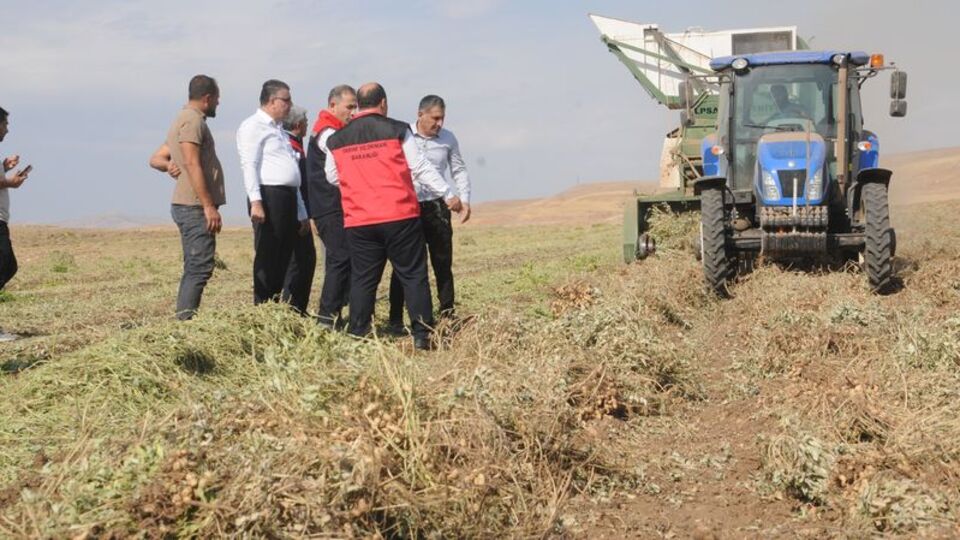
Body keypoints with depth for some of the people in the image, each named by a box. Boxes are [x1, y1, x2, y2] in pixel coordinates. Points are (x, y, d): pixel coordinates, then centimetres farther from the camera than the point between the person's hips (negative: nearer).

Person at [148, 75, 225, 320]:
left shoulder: (184, 119, 22)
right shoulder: (193, 119, -10)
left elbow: (155, 158, 22)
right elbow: (193, 165, -20)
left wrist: (169, 165, 0)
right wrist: (209, 206, -22)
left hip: (190, 206, 10)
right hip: (196, 207, -10)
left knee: (195, 268, 11)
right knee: (200, 268, -13)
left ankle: (183, 320, 12)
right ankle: (185, 319, -17)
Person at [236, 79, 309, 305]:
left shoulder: (279, 130, 26)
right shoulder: (253, 126, -1)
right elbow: (249, 166, -12)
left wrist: (301, 212, 23)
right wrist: (256, 201, -23)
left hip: (289, 199, 9)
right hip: (268, 196, -9)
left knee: (283, 259, 9)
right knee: (267, 258, -8)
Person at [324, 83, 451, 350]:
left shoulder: (337, 140, 8)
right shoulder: (397, 130, -2)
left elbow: (332, 177, 18)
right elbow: (420, 167, -1)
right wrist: (447, 193, 9)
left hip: (358, 221, 3)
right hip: (400, 217, -3)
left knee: (363, 279, 10)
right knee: (413, 275, 3)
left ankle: (358, 336, 9)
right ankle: (422, 335, 1)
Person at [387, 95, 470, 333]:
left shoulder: (448, 139, 3)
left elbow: (459, 171, 10)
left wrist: (464, 200, -2)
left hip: (436, 207, 2)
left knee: (443, 265, 4)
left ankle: (447, 317, 12)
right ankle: (395, 321, 7)